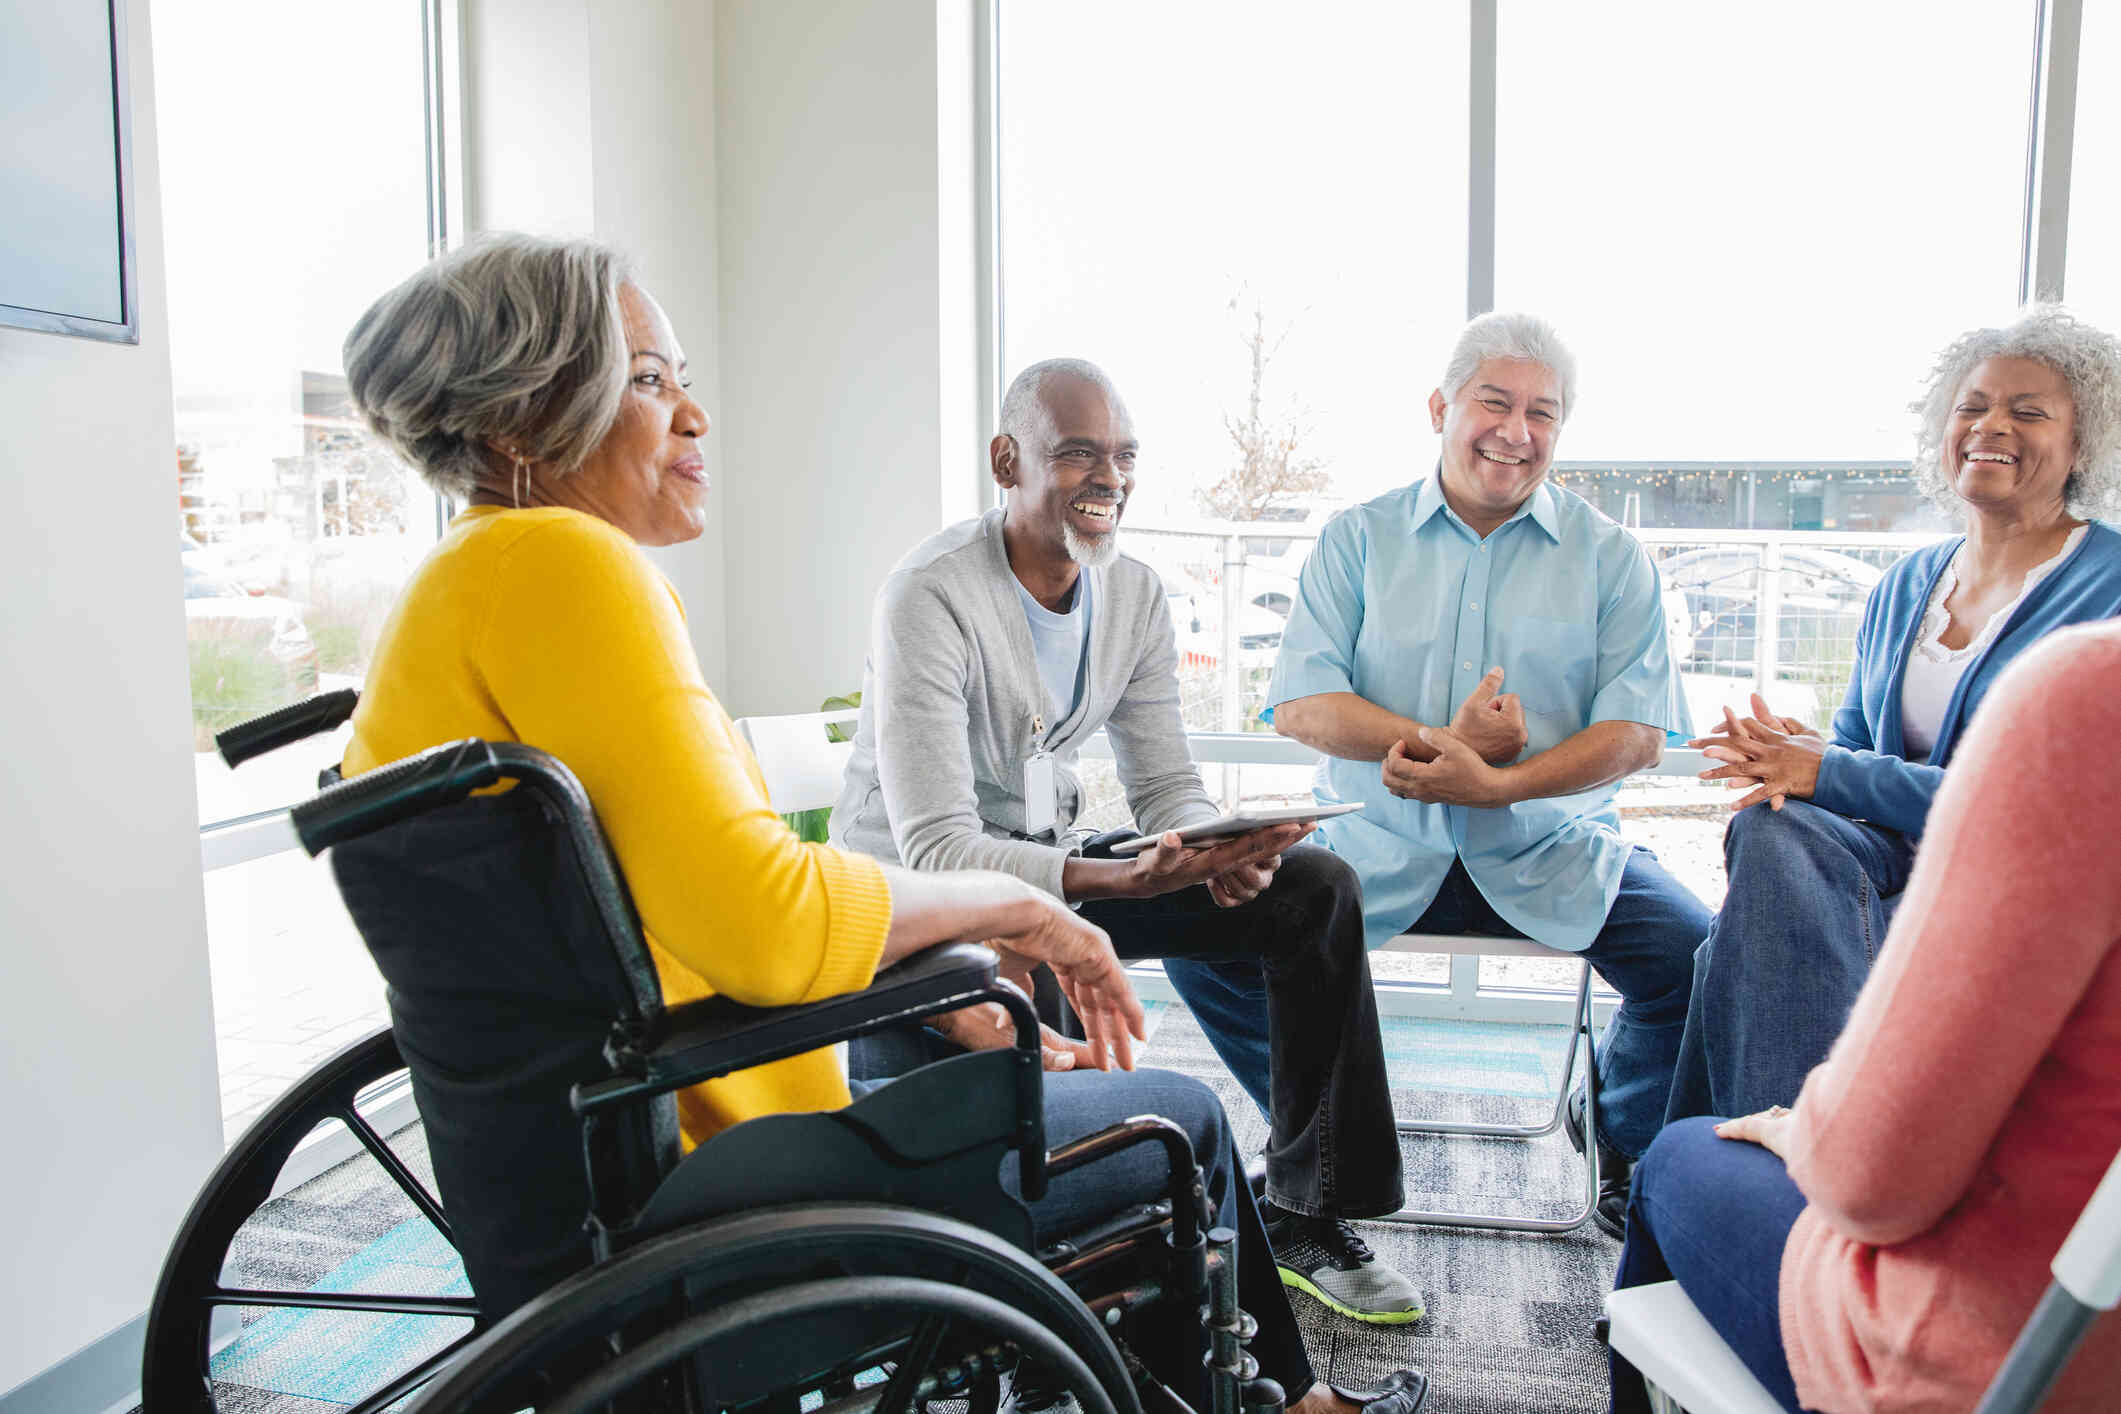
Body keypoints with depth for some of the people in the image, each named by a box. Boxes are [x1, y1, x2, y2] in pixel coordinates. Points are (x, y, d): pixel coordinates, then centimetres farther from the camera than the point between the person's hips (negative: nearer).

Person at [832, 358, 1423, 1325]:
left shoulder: (1135, 595, 0)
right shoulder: (931, 597, -21)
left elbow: (1167, 788, 3)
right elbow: (935, 848, -28)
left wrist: (1223, 856, -22)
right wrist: (1127, 880, -40)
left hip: (1049, 863, 7)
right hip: (914, 894, -6)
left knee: (1314, 890, -6)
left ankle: (1309, 1218, 4)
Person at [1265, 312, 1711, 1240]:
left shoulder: (1609, 556, 8)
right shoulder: (1358, 539, 8)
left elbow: (1638, 734, -2)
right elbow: (1300, 707, -2)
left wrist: (1494, 784, -17)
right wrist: (1440, 742, -15)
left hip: (1551, 848, 1)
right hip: (1381, 846, 0)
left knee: (1701, 957, -22)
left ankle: (1624, 1133, 12)